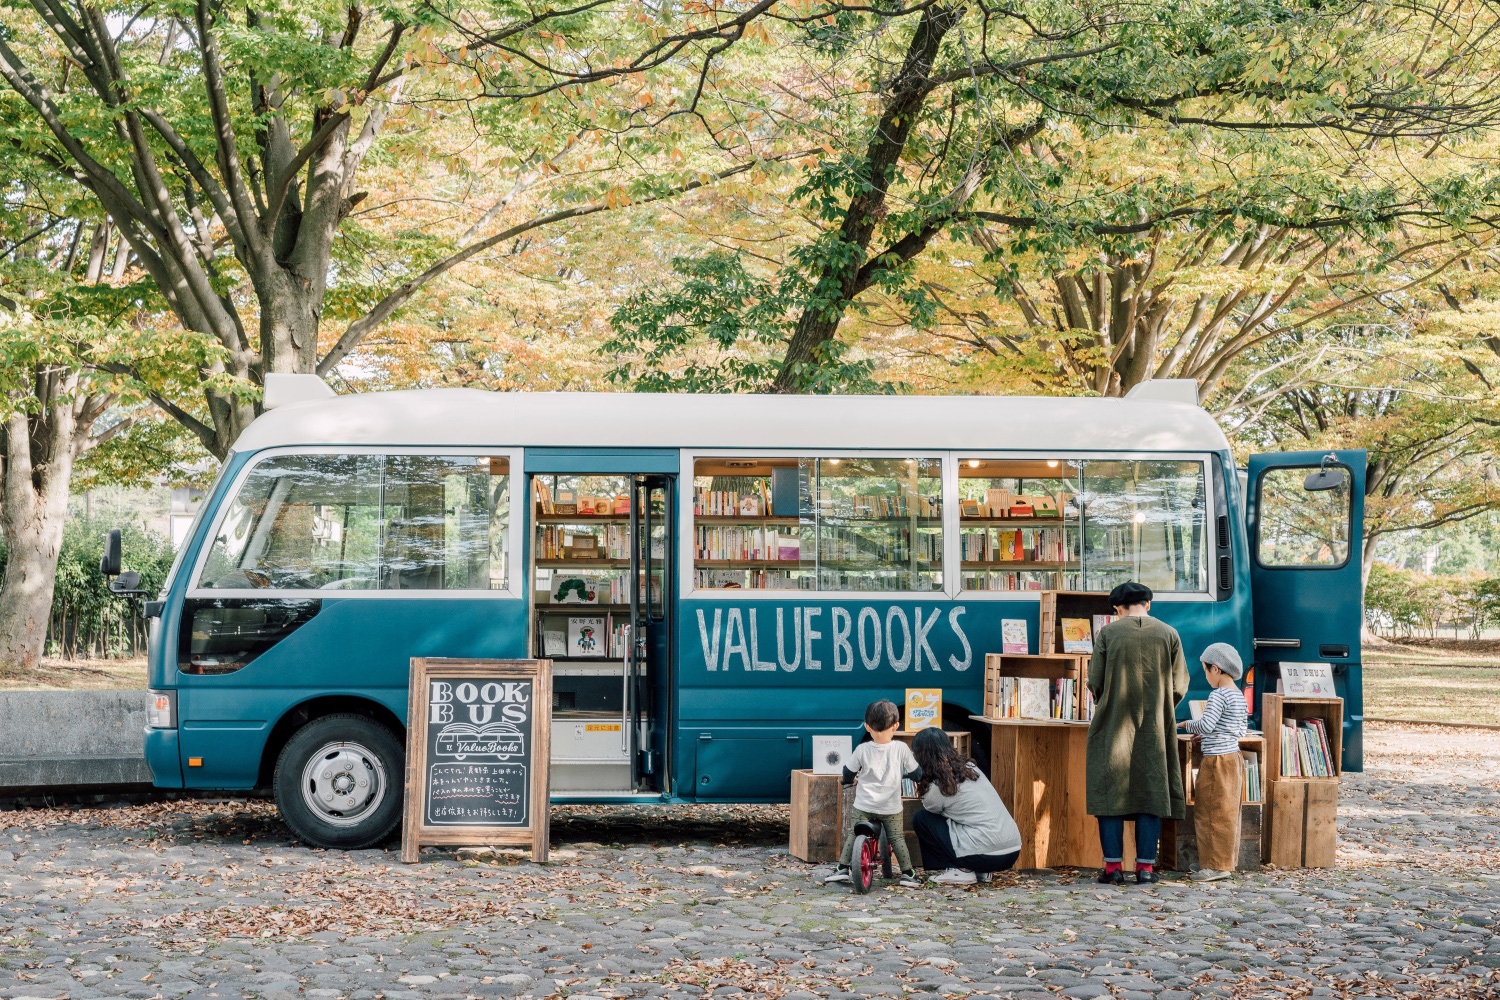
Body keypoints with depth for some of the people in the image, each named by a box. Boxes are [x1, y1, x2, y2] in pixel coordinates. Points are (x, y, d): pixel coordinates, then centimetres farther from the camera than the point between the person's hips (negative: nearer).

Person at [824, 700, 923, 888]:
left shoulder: (862, 749, -7)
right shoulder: (901, 749, -7)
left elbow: (848, 773, 4)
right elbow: (915, 773, 3)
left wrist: (848, 780, 28)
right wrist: (904, 773, 27)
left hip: (863, 807, 0)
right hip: (891, 809, 1)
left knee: (852, 835, 13)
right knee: (897, 838, 14)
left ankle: (842, 868, 10)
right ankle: (907, 873, 14)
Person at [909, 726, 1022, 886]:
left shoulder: (937, 788, -8)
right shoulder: (969, 767, 13)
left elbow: (929, 808, 15)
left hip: (986, 854, -8)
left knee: (920, 819, 7)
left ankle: (962, 870, 3)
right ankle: (981, 872, 16)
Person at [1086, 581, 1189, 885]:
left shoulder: (1107, 634, -3)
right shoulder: (1169, 634, 2)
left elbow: (1095, 684, -2)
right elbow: (1179, 686, 3)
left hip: (1113, 726, -1)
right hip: (1155, 730, 1)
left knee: (1110, 792, 3)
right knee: (1151, 792, 7)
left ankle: (1114, 867, 1)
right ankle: (1145, 866, 5)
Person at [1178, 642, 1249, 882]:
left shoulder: (1219, 695, -16)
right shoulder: (1239, 696, 12)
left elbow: (1206, 725, -24)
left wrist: (1187, 724, -5)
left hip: (1217, 760, -10)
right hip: (1233, 756, 10)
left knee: (1213, 813, -3)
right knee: (1226, 813, 13)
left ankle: (1217, 865, -1)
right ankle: (1226, 862, 18)